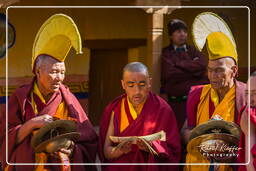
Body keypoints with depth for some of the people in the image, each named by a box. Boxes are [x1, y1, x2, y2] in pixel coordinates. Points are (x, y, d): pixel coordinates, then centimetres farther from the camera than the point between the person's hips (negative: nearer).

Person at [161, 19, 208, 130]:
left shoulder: (193, 51, 15)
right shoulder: (165, 53, 6)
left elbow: (202, 65, -5)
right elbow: (169, 73, -10)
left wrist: (179, 64, -2)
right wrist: (194, 71, -1)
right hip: (175, 103, -2)